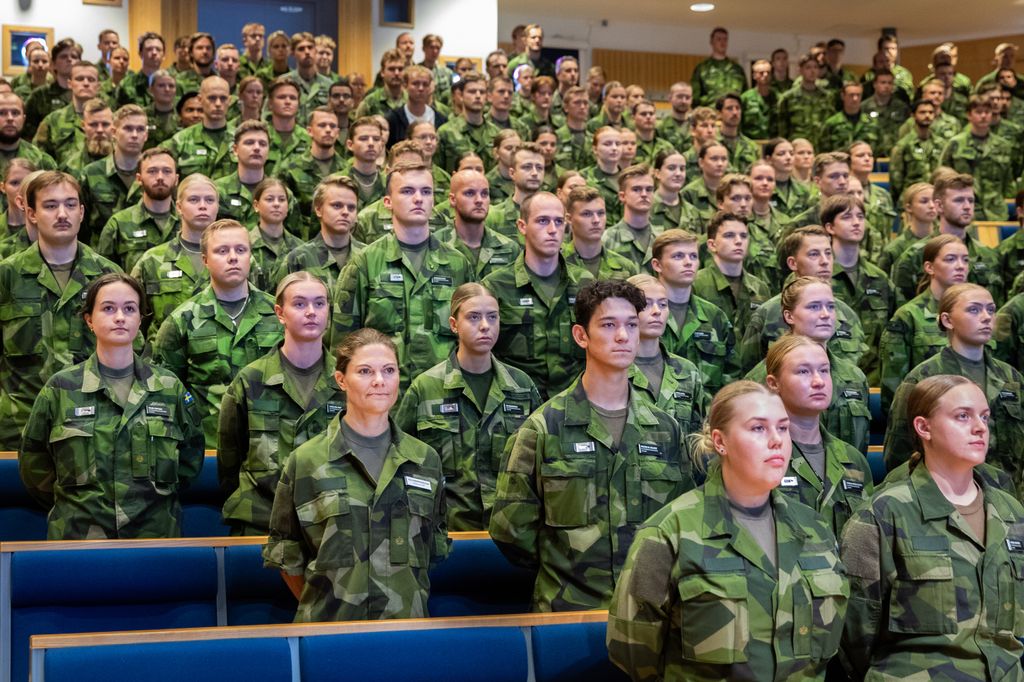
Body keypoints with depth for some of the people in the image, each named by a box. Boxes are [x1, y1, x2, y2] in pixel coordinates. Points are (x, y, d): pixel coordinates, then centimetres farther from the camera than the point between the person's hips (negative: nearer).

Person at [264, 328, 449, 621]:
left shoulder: (426, 459, 4)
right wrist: (322, 609, -2)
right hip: (329, 629, -2)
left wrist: (413, 603, 5)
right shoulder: (304, 461, -3)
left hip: (407, 624, 2)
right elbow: (286, 558, 1)